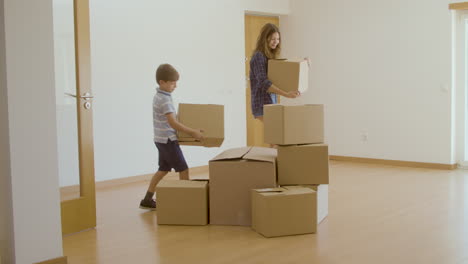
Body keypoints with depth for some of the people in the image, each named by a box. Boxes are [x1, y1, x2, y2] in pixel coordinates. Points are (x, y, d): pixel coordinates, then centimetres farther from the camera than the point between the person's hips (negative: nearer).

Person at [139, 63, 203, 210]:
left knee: (163, 169, 16)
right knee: (183, 169, -2)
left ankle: (147, 200, 18)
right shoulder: (165, 100, -19)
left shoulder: (158, 96, 11)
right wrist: (193, 132, -25)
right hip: (168, 140, -10)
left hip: (161, 139, 10)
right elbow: (172, 123, -26)